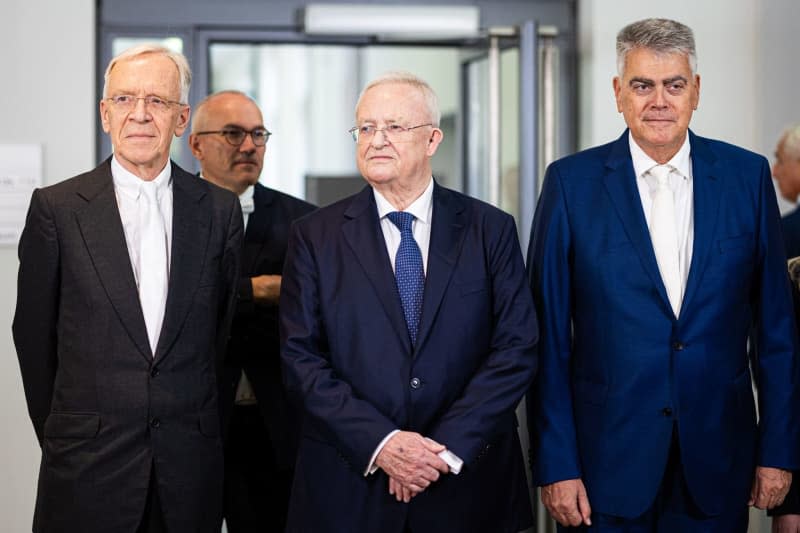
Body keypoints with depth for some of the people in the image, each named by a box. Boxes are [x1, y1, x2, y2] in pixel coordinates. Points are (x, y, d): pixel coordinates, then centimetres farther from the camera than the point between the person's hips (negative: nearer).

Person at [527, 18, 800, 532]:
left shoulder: (747, 175, 2)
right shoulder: (571, 182, -3)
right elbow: (548, 335, -3)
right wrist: (555, 464, -6)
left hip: (716, 463, 2)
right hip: (608, 460, -1)